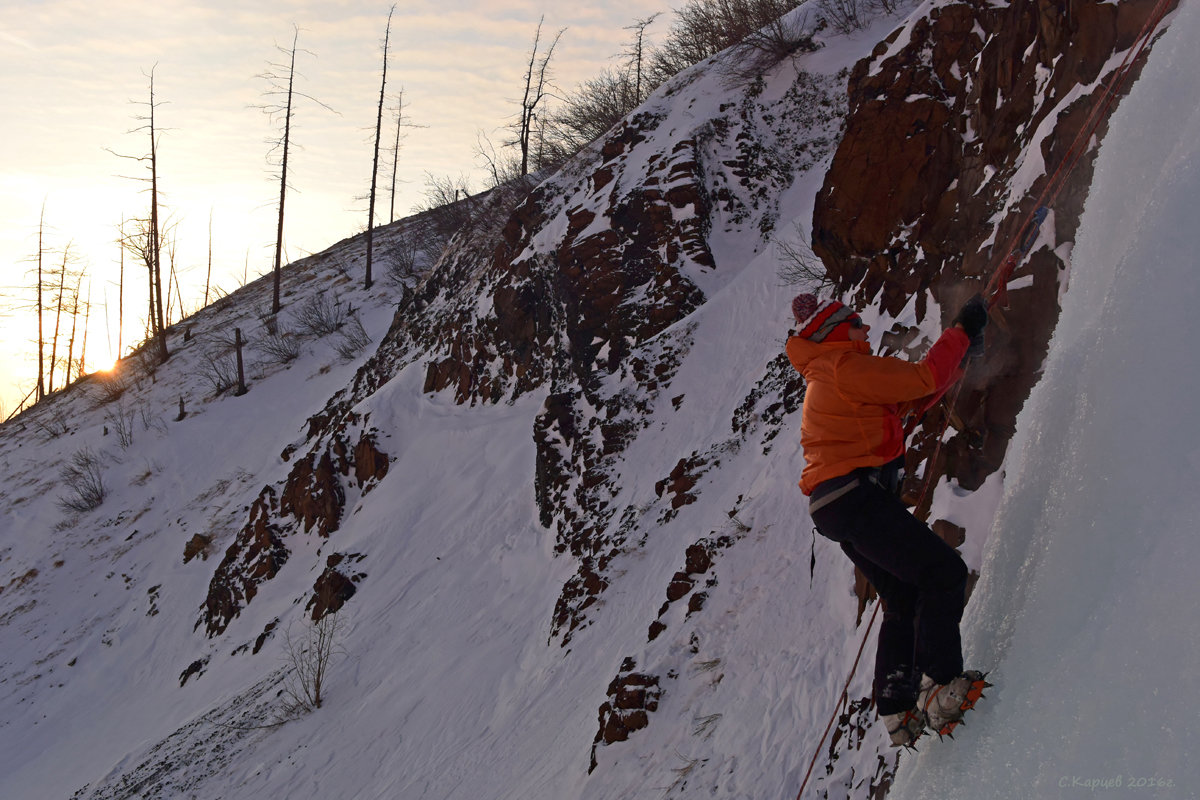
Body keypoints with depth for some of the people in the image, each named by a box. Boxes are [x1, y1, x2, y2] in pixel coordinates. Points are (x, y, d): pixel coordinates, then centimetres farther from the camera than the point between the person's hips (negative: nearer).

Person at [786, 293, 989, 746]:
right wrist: (961, 332, 3)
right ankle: (937, 685, -19)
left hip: (838, 508, 11)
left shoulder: (827, 377, 25)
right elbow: (923, 379, -10)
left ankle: (896, 708, 10)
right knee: (943, 571, -13)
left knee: (904, 600, 14)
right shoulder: (845, 367, -6)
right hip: (855, 498, -11)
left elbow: (910, 393, 29)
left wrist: (961, 357, 25)